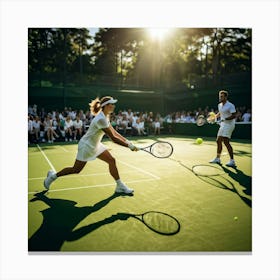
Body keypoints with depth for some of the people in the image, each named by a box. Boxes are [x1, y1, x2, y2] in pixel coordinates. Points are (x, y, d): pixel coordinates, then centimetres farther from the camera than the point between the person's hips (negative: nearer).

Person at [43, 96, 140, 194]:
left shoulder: (105, 117, 1)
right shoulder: (101, 119, -29)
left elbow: (114, 132, 4)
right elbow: (113, 138, -30)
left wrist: (127, 141, -7)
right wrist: (129, 146, -26)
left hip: (95, 145, 9)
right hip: (86, 145, -9)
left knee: (112, 160, 1)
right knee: (76, 169, 5)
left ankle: (120, 186, 9)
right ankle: (53, 175, 28)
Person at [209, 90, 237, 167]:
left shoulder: (230, 105, -14)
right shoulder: (219, 105, 11)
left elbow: (233, 116, -20)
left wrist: (225, 119, -30)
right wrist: (215, 116, 12)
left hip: (229, 124, -9)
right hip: (223, 125, 9)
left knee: (226, 141, -18)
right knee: (218, 141, 11)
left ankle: (232, 161, -14)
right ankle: (217, 158, 24)